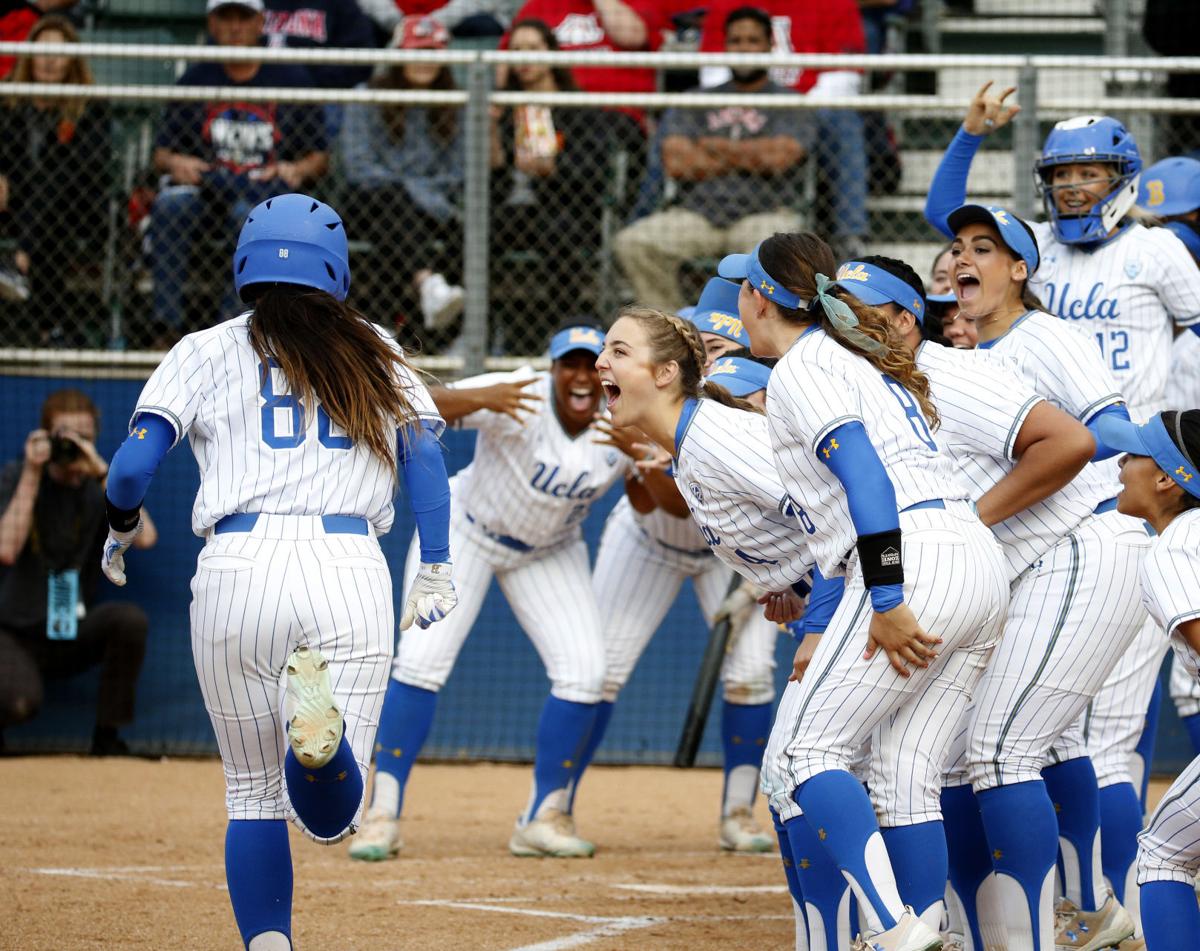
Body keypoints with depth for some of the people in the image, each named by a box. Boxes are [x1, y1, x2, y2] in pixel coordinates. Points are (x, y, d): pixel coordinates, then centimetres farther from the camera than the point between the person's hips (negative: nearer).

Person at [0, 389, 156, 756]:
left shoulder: (97, 487, 2)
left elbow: (144, 537, -17)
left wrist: (102, 472, -19)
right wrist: (32, 475, -17)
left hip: (76, 636, 3)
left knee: (131, 619, -28)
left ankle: (107, 737, -12)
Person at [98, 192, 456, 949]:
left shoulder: (207, 353, 12)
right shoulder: (375, 354, 19)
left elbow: (133, 467, 2)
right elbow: (425, 452, 4)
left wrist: (122, 532, 21)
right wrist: (435, 570, 3)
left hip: (239, 567, 0)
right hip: (351, 573, 0)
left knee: (253, 795, 15)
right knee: (332, 817, -4)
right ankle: (322, 727, -37)